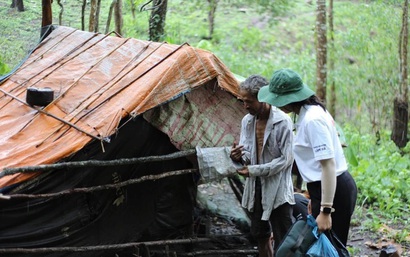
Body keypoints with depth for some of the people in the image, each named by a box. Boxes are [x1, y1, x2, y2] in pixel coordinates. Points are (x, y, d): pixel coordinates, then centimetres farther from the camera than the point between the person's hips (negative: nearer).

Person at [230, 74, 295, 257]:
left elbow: (286, 159, -15)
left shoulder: (282, 122, -15)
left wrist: (254, 170, -17)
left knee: (283, 241, -6)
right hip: (256, 187, 7)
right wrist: (239, 157, -14)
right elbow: (247, 154, 11)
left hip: (278, 189, -7)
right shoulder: (247, 121, 4)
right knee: (260, 235, 18)